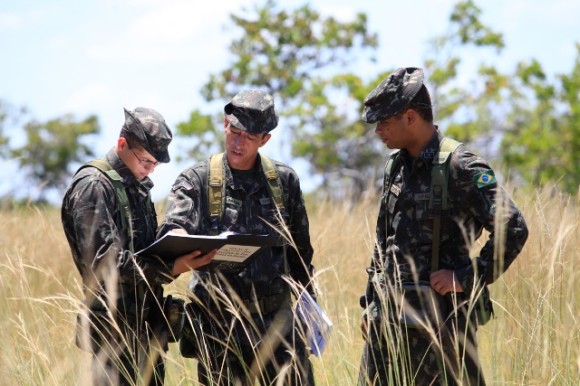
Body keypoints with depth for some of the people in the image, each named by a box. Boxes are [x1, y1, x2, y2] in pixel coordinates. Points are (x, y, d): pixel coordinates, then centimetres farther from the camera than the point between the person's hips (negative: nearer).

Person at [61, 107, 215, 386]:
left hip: (148, 319, 8)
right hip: (116, 326, -8)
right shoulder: (93, 186, -11)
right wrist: (170, 269, -28)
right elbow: (103, 260, -22)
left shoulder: (138, 185, 16)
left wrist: (181, 255, 6)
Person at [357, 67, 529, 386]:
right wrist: (370, 303, 18)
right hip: (389, 314, 8)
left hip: (439, 315, -8)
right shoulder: (397, 166, 12)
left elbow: (512, 229, -19)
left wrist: (467, 278, -16)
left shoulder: (459, 167, -13)